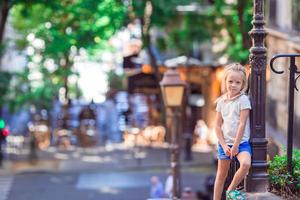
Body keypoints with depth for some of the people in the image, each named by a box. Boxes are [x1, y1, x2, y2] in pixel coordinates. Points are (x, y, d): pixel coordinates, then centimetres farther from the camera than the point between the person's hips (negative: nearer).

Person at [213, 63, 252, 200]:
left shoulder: (243, 100, -8)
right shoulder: (221, 101, 4)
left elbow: (242, 124, -12)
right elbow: (218, 126, 4)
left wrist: (235, 146, -14)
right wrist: (224, 146, -6)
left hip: (241, 142, -3)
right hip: (224, 143, 3)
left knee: (246, 163, -28)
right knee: (221, 174, 9)